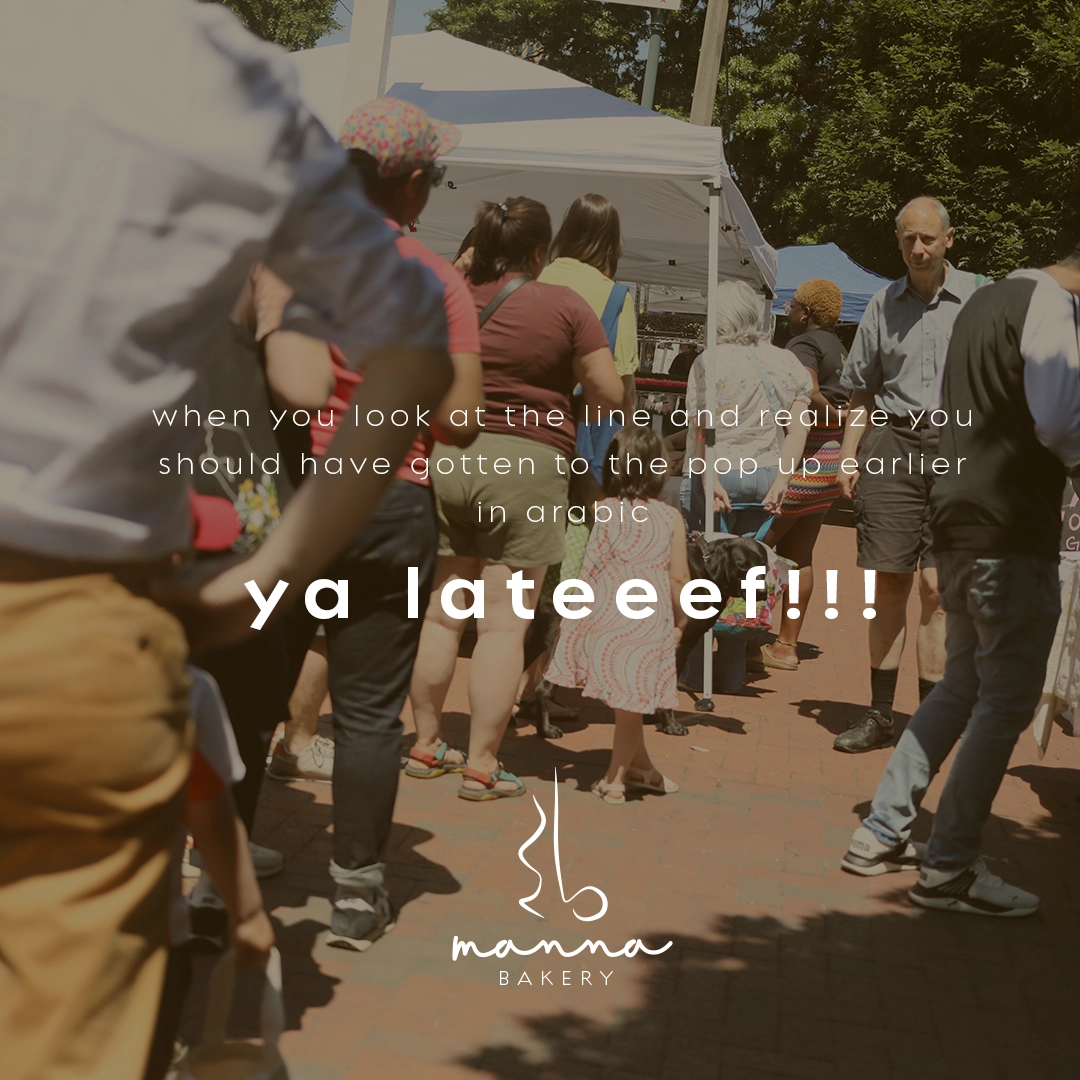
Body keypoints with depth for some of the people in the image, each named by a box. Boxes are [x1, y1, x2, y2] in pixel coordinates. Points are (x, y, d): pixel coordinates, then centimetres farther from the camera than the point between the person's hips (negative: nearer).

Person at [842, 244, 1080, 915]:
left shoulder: (989, 300, 18)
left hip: (961, 519, 9)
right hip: (1012, 533, -9)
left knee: (964, 687, 18)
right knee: (1007, 701, -2)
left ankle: (882, 834, 19)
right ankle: (950, 870, 2)